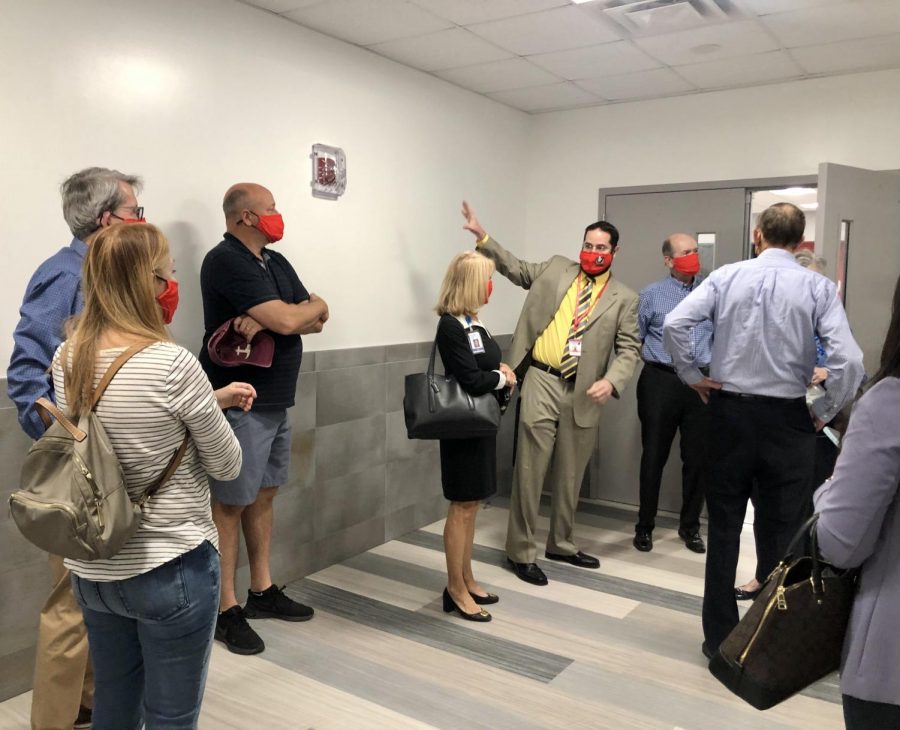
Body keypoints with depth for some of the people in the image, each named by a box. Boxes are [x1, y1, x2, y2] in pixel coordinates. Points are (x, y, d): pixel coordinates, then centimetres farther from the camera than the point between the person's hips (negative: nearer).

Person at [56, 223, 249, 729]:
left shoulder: (67, 360, -2)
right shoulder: (173, 364, -21)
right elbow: (227, 466, -10)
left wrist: (211, 400, 11)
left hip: (93, 568, 7)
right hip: (171, 569, -6)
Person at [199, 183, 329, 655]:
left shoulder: (276, 262, 13)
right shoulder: (226, 261, -15)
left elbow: (316, 323, 5)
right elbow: (289, 321, -24)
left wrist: (265, 319, -14)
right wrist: (315, 305, -2)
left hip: (277, 401, 9)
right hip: (240, 403, -9)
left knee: (264, 495, 15)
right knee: (231, 504, 0)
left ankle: (262, 590, 28)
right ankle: (226, 610, 11)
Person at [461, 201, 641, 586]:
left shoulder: (624, 298, 7)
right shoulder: (556, 268, 9)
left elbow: (629, 349, 3)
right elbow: (515, 268, 16)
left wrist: (611, 381, -15)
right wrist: (482, 235, 7)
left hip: (583, 393, 1)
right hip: (542, 383, -1)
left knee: (570, 475, 13)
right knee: (530, 471, 0)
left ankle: (561, 544, 31)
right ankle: (521, 552, 11)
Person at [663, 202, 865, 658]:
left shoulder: (726, 277, -2)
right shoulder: (817, 287, -5)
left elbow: (674, 324, -13)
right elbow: (849, 360, -14)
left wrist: (692, 375, 0)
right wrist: (825, 412, 0)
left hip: (728, 411, 1)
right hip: (786, 418, -1)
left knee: (723, 527, 12)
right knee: (779, 531, 11)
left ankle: (719, 637, 22)